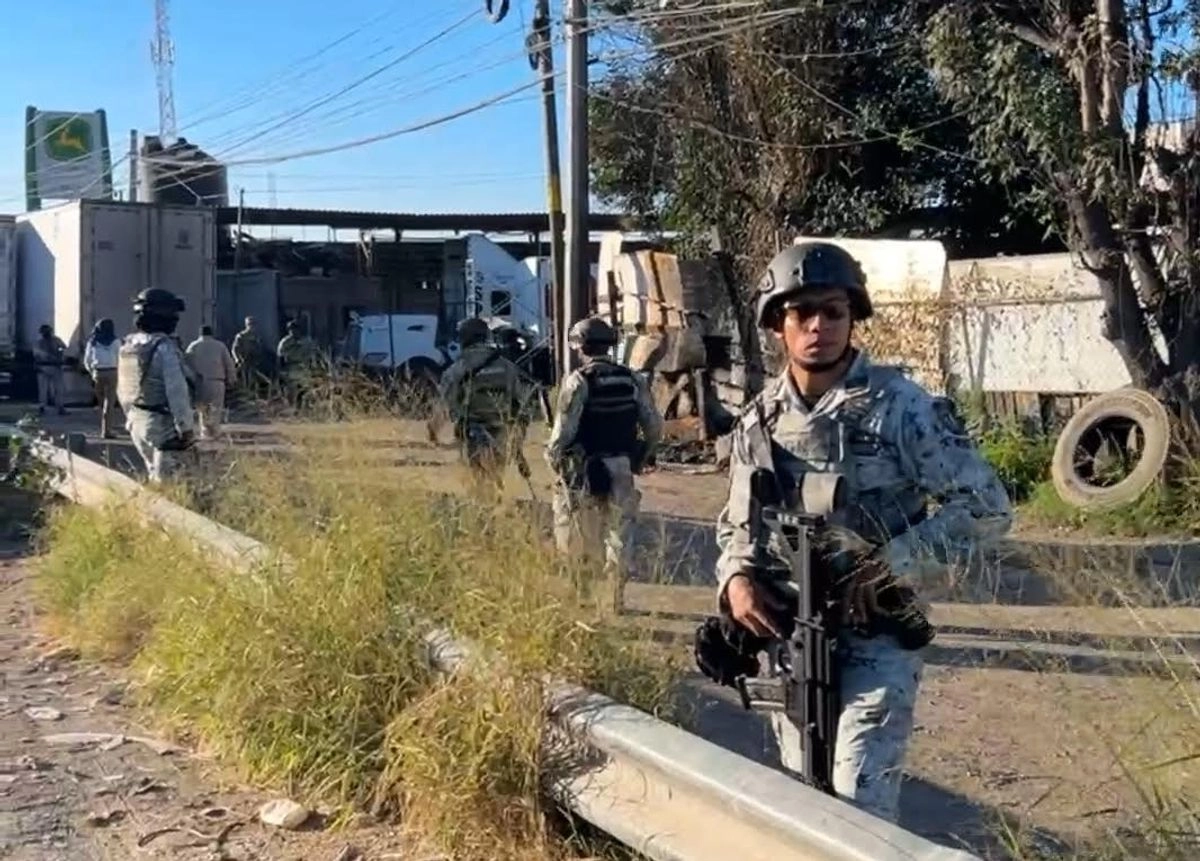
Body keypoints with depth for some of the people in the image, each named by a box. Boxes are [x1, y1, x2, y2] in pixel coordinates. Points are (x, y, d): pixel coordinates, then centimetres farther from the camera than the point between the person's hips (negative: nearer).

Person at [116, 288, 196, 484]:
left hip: (136, 422, 8)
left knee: (155, 474, 19)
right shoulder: (165, 347, -18)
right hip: (161, 424, -8)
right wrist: (187, 427, -15)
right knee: (164, 479, -4)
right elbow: (176, 392, -20)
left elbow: (122, 390, 16)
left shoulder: (127, 345, 8)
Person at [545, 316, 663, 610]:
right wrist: (641, 459, 18)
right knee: (621, 531, 12)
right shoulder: (632, 380, 4)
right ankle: (616, 594, 16)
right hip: (622, 469, 4)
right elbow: (654, 427, 5)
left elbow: (564, 429, -15)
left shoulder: (578, 381, -11)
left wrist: (553, 457, 1)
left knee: (584, 537, 6)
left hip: (585, 469, -4)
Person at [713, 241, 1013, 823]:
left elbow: (985, 507, -11)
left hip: (874, 634, -5)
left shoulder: (899, 406, -10)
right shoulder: (760, 420, 4)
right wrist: (736, 579, -7)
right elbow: (737, 525, 15)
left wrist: (889, 563, -19)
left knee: (859, 803, -11)